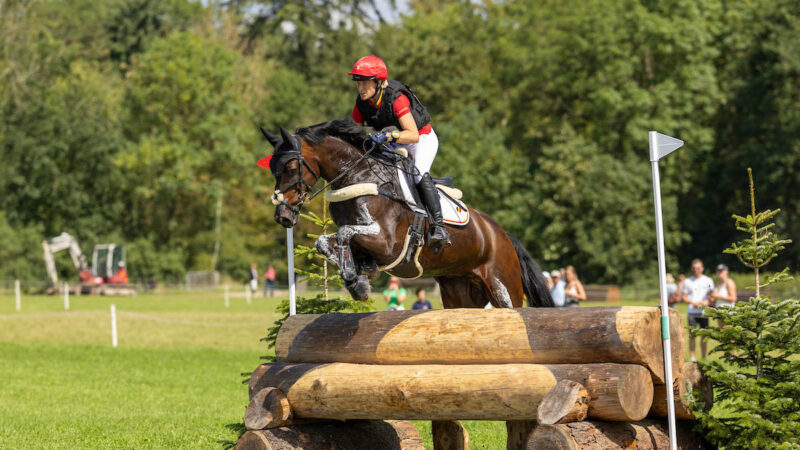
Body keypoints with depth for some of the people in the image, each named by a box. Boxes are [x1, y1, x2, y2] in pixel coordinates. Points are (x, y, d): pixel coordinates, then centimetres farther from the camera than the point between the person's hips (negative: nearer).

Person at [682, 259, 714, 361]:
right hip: (692, 312, -1)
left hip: (704, 311, 1)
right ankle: (692, 358, -3)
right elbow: (684, 296, 7)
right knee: (692, 335, -6)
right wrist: (693, 303, -10)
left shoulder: (708, 281, 10)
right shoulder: (687, 281, 8)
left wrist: (707, 301, -11)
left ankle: (703, 357, 9)